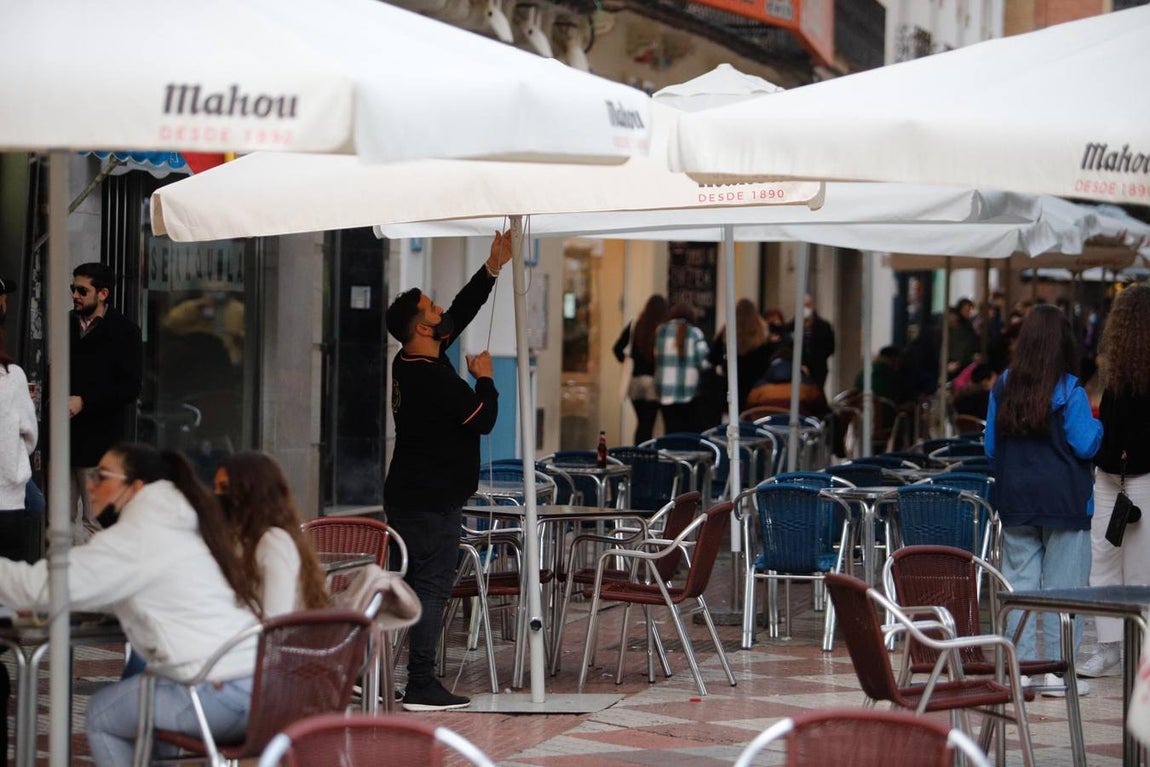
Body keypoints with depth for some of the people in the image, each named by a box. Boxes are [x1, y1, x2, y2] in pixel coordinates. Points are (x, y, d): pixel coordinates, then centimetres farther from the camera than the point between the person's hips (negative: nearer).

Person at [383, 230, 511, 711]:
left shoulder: (410, 365, 9)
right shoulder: (436, 379, -20)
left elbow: (461, 312, 17)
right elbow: (484, 419, -15)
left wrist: (492, 269, 14)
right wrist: (484, 378, 1)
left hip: (407, 495, 10)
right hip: (433, 501, -10)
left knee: (413, 585, 12)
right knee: (431, 587, -7)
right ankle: (421, 687, -7)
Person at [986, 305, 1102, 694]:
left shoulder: (1003, 388, 1)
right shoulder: (1068, 391, -12)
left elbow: (991, 447, 8)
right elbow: (1085, 445, -11)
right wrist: (1098, 425, 9)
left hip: (1015, 501, 4)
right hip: (1064, 499, -4)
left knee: (1019, 580, 8)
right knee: (1062, 584, 2)